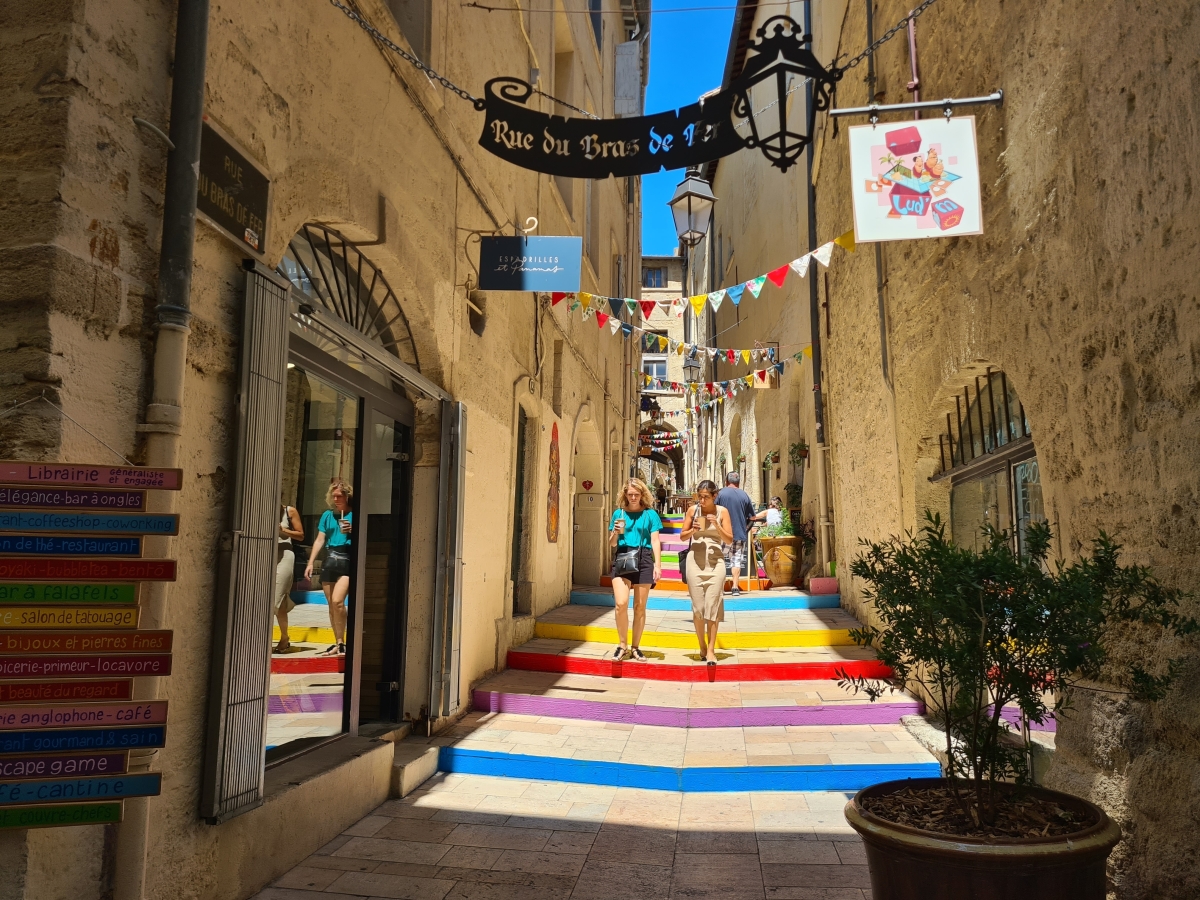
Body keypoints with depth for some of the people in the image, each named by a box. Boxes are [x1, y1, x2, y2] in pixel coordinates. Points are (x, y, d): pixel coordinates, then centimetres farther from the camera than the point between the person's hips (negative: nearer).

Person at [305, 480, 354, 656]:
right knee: (331, 605, 7)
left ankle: (340, 643, -10)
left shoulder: (354, 515, 2)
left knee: (337, 601, -19)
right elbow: (320, 540, 14)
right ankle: (338, 643, 16)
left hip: (347, 560, -5)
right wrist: (310, 562, 7)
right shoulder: (327, 515, 15)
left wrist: (353, 530, -17)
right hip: (330, 560, 5)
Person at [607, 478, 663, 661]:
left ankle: (635, 647, 17)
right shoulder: (619, 513, 11)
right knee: (621, 603, -12)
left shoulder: (650, 514, 6)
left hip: (643, 560, -1)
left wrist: (658, 565, -10)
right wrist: (616, 532, -8)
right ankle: (622, 645, 6)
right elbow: (612, 543, 14)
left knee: (639, 607, 5)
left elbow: (655, 541, 1)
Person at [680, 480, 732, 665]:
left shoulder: (722, 511, 0)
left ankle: (711, 649, 0)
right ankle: (702, 646, 19)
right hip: (695, 561, 1)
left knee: (712, 606, -6)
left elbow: (729, 540, -2)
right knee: (697, 606, 4)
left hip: (715, 562, -1)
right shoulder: (693, 510, 3)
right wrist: (692, 530, -11)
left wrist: (717, 526, -17)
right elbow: (682, 536, 9)